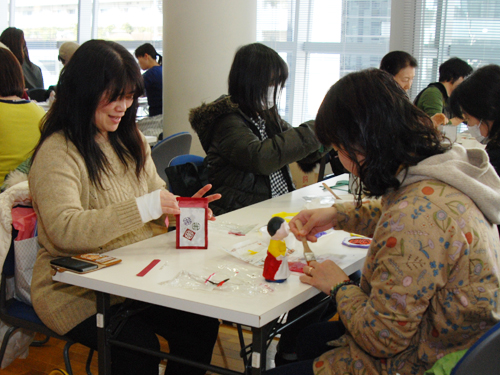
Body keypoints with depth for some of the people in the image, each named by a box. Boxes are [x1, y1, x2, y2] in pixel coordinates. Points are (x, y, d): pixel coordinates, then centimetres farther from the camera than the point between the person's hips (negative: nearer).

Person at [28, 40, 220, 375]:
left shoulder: (131, 140, 14)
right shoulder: (57, 152, -13)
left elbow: (156, 195, 18)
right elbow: (64, 229, -25)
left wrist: (182, 209, -6)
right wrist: (145, 207, -30)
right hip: (76, 293, -6)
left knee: (203, 324, -14)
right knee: (139, 345, -27)